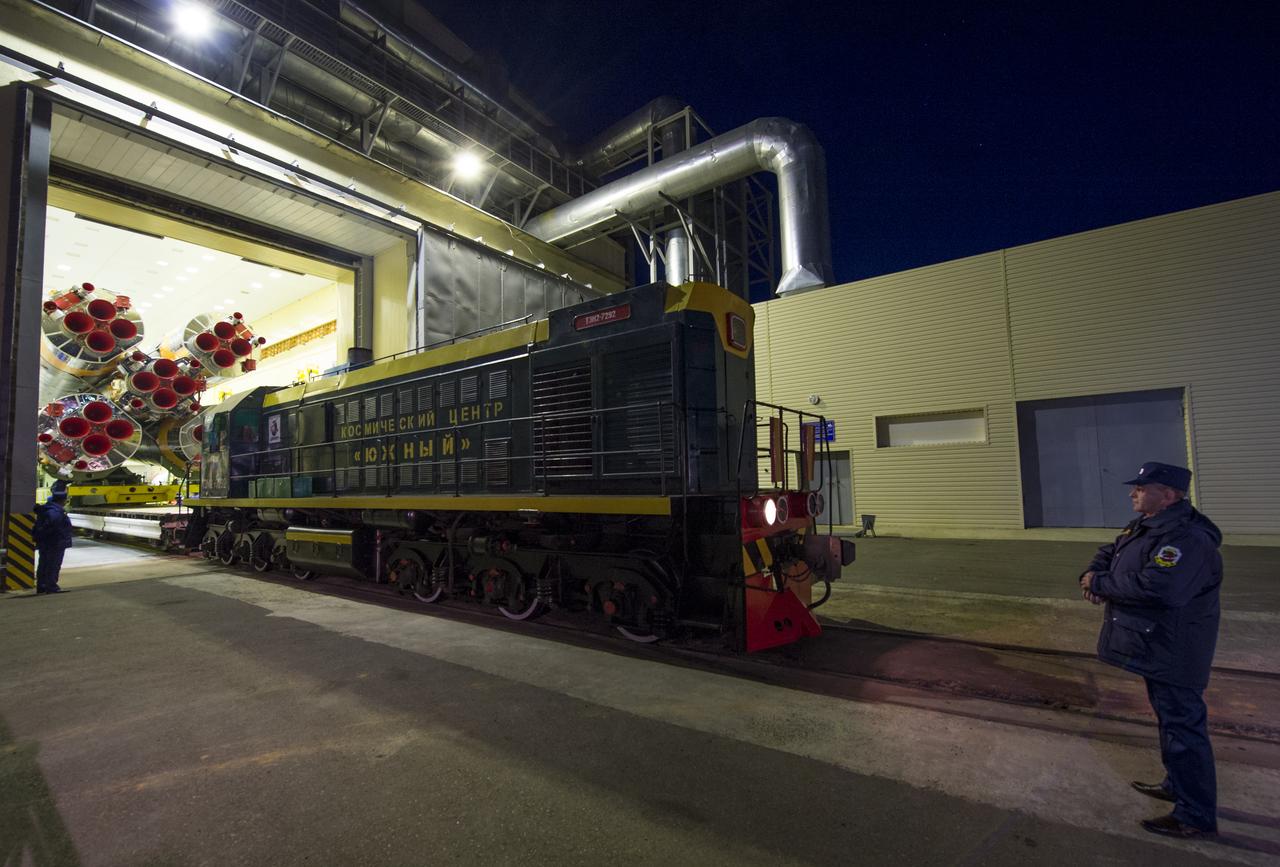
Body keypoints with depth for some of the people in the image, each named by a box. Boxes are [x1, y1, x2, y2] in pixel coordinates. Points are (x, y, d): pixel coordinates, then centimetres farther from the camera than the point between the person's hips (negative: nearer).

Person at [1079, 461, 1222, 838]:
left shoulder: (1186, 539, -25)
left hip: (1173, 654, -10)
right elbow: (1109, 552, 15)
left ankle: (1196, 817, 14)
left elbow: (1158, 587, -37)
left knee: (1183, 726, 1)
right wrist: (1092, 574, -7)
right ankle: (1178, 785, 41)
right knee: (1171, 719, 23)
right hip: (1157, 649, 10)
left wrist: (1099, 584, -25)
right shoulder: (1146, 526, 8)